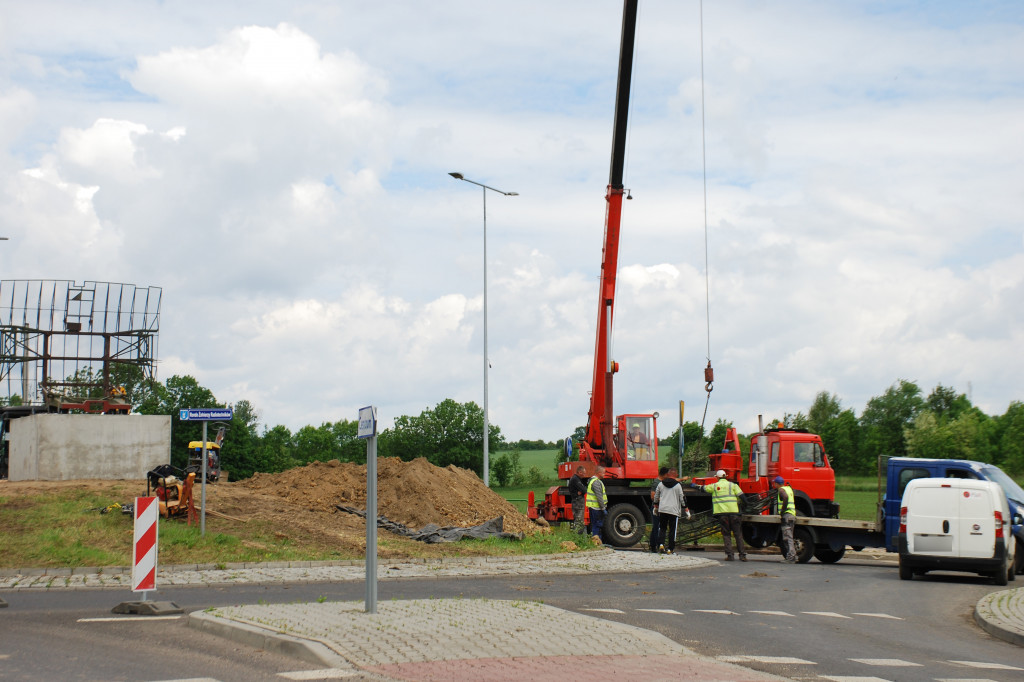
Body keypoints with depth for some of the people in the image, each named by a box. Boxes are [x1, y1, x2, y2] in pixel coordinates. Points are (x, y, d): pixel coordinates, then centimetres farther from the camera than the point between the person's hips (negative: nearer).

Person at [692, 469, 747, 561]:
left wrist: (695, 485, 42)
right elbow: (741, 496, 0)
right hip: (733, 512, 0)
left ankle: (729, 554, -2)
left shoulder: (714, 486, 8)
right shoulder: (733, 485, 8)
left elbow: (703, 488, 23)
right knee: (738, 534, 4)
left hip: (721, 512, 0)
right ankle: (742, 554, -1)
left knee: (726, 534, 6)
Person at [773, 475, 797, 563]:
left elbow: (785, 497, -27)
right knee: (789, 537, 14)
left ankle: (790, 557, -17)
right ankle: (793, 556, 13)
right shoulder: (789, 488, 20)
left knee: (787, 538, -11)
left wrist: (782, 511, -20)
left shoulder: (781, 490, -7)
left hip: (786, 515, -9)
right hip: (792, 514, 9)